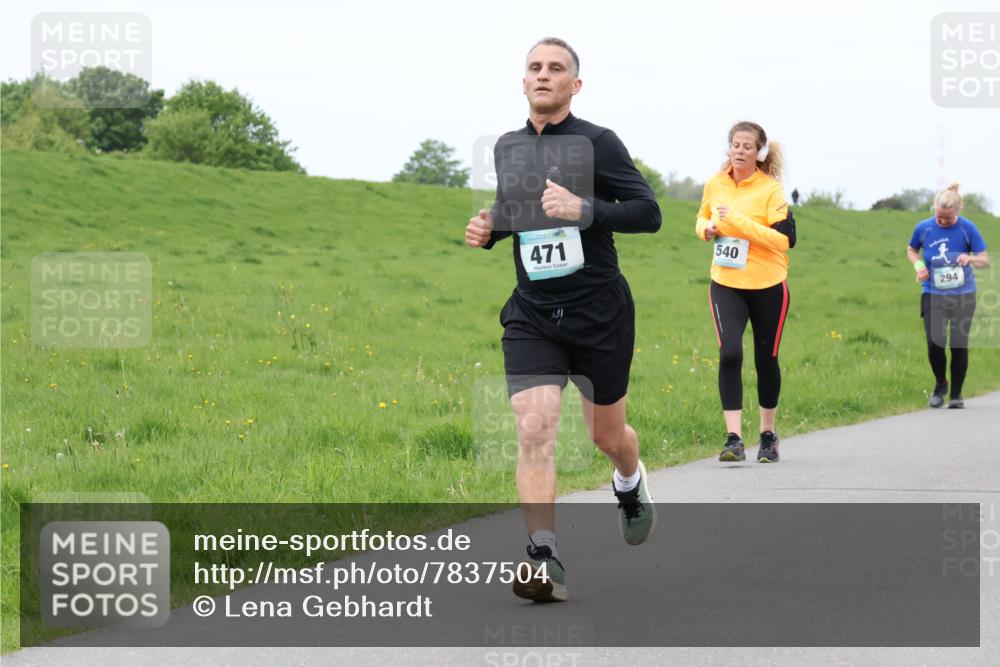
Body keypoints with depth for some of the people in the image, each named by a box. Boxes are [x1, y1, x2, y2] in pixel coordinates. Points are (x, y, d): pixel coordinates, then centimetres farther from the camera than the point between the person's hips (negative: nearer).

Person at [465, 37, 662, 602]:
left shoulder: (597, 142, -8)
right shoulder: (507, 148, 8)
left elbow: (649, 212, -14)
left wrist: (583, 210, -29)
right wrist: (488, 230, 3)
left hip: (599, 312, -3)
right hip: (532, 315, 3)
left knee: (607, 434, 14)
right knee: (534, 430, -16)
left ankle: (631, 483, 50)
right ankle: (545, 562, -17)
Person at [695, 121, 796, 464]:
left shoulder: (771, 190, -10)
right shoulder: (715, 184, 3)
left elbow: (784, 239, -18)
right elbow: (703, 218, 22)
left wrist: (739, 220, -25)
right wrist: (707, 228, -3)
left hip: (768, 286, -2)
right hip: (726, 284, 2)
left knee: (766, 358, 9)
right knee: (729, 354, -15)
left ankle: (768, 435, 28)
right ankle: (734, 439, -16)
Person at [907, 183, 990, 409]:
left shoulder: (967, 228, -8)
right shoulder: (924, 228, -4)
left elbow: (985, 260, -4)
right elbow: (911, 250, 15)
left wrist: (971, 258, -27)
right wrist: (918, 264, -7)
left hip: (963, 293, 0)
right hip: (933, 293, 0)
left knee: (959, 345, 1)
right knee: (934, 342, -13)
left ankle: (956, 394, 17)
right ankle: (940, 384, 15)